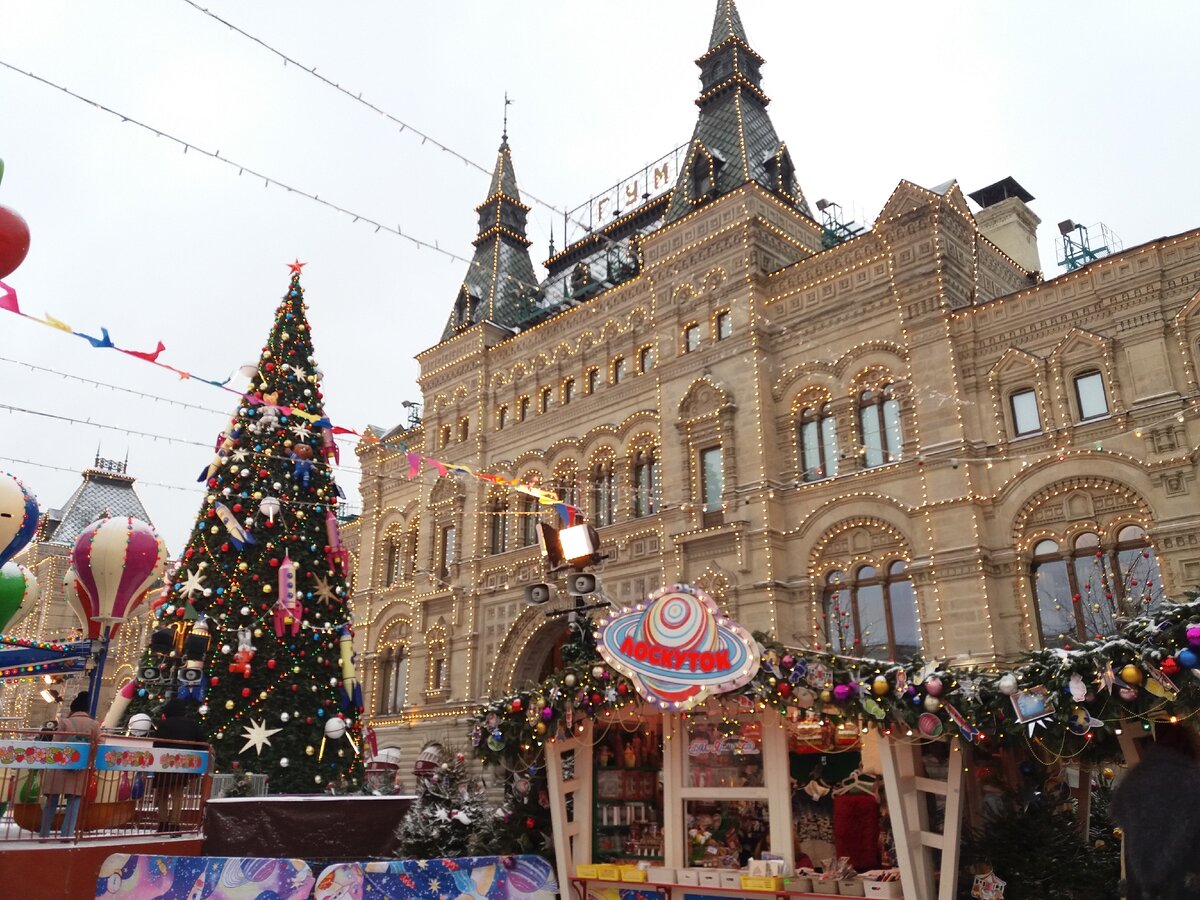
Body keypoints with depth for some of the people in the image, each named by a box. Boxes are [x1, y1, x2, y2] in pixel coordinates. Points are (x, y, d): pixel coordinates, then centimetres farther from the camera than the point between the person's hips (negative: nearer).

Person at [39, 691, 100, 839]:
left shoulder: (65, 722, -4)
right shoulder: (94, 725, -1)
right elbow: (96, 747, 1)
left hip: (59, 768, 0)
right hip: (80, 772, 0)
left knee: (51, 802, 11)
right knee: (73, 804, 4)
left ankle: (44, 834, 15)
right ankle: (67, 835, -1)